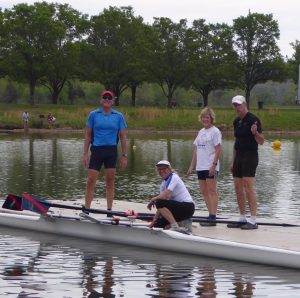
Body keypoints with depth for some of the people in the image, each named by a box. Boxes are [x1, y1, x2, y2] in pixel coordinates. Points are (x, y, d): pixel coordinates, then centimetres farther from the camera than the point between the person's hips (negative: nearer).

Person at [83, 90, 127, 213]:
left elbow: (123, 137, 7)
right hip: (96, 150, -1)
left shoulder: (118, 116, 5)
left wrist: (124, 156, 2)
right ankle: (86, 209, 2)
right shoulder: (93, 115, 4)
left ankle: (109, 209, 13)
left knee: (110, 182, 6)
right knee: (91, 181, -4)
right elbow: (88, 136, 5)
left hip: (111, 151, 1)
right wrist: (85, 153, -1)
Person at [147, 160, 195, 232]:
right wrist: (154, 220, 3)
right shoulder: (163, 184, 14)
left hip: (187, 207, -9)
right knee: (158, 224, 0)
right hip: (179, 208, 9)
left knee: (159, 203, -25)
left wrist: (152, 200, -6)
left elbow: (164, 196, -24)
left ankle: (175, 226, -26)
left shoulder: (173, 177, -11)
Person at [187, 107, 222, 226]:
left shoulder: (215, 131, -5)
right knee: (204, 192, 7)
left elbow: (218, 150, -11)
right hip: (200, 166, 8)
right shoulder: (201, 132, 17)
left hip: (210, 167, -8)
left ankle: (212, 218, -9)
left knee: (212, 191, -8)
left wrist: (214, 165, -19)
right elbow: (196, 150, 18)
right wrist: (192, 166, 14)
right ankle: (211, 215, 12)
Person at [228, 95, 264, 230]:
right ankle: (242, 219, 15)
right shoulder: (236, 121, 14)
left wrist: (255, 133, -32)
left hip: (250, 156, -8)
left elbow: (261, 141, -12)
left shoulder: (253, 119, -10)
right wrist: (233, 161, 20)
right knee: (238, 188, 8)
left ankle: (253, 221, -13)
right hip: (239, 156, 8)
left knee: (248, 187, -13)